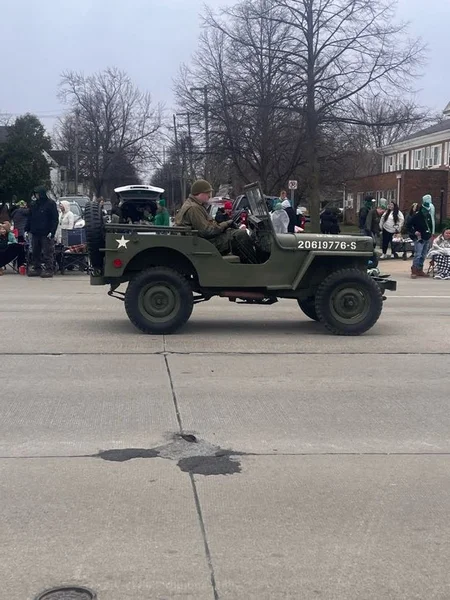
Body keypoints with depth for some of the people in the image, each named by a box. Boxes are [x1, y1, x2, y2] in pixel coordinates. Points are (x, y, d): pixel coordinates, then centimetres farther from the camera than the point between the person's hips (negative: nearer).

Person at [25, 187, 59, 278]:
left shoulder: (51, 204, -4)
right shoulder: (34, 205, 14)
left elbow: (55, 219, -8)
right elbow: (30, 218, 20)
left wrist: (52, 231, -17)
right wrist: (27, 229, 11)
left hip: (46, 234, -7)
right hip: (35, 233, 7)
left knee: (48, 253, -4)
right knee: (35, 252, 10)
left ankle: (48, 270, -1)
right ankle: (36, 268, 17)